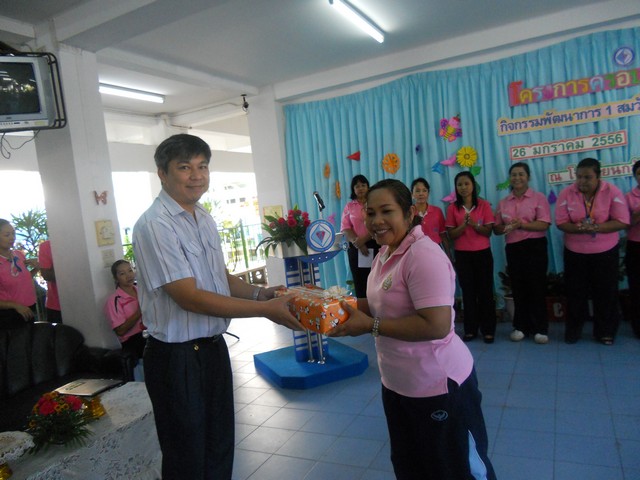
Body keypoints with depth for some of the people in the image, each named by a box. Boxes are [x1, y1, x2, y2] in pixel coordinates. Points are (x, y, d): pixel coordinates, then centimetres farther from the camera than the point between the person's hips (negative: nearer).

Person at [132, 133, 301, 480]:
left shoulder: (204, 218, 7)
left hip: (213, 346, 8)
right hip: (176, 357, -7)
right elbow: (190, 297, -24)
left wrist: (260, 293, -5)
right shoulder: (154, 225, -19)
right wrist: (266, 309, -24)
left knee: (220, 449, 22)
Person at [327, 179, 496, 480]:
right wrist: (348, 307, -2)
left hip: (437, 386, -9)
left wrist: (370, 326, -27)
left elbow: (436, 325, -32)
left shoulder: (424, 255, -26)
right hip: (396, 383, 9)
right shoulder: (384, 254, 4)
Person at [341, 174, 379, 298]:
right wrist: (357, 243, -11)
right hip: (355, 248, 2)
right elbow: (345, 228, 4)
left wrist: (364, 239, -14)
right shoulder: (349, 206, 11)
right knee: (359, 282, 1)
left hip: (374, 246, -1)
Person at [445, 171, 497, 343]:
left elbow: (488, 231, -4)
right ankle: (470, 329, 14)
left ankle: (488, 330, 12)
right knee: (468, 291, 6)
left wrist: (474, 224, -20)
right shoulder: (452, 208, 0)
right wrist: (463, 224, -19)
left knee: (485, 291, 3)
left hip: (483, 253, 0)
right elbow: (451, 235, -2)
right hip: (462, 255, 1)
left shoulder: (484, 205, -1)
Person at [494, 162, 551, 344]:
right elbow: (497, 228, 10)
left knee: (536, 288, 1)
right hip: (513, 249, 4)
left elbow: (544, 224, -13)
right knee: (518, 289, 10)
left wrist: (522, 224, -25)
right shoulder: (503, 202, 11)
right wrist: (506, 227, -12)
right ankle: (521, 327, 20)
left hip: (535, 247, -4)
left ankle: (540, 329, 11)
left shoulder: (538, 198, -2)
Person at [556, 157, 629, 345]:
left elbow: (622, 221, -14)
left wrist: (596, 227, -29)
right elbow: (561, 223, -9)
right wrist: (580, 228, -28)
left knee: (606, 292, 7)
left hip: (606, 252, 0)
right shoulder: (566, 193, -9)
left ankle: (605, 332, 23)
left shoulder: (612, 191, -11)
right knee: (575, 292, 9)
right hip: (575, 253, 1)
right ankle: (573, 330, 22)